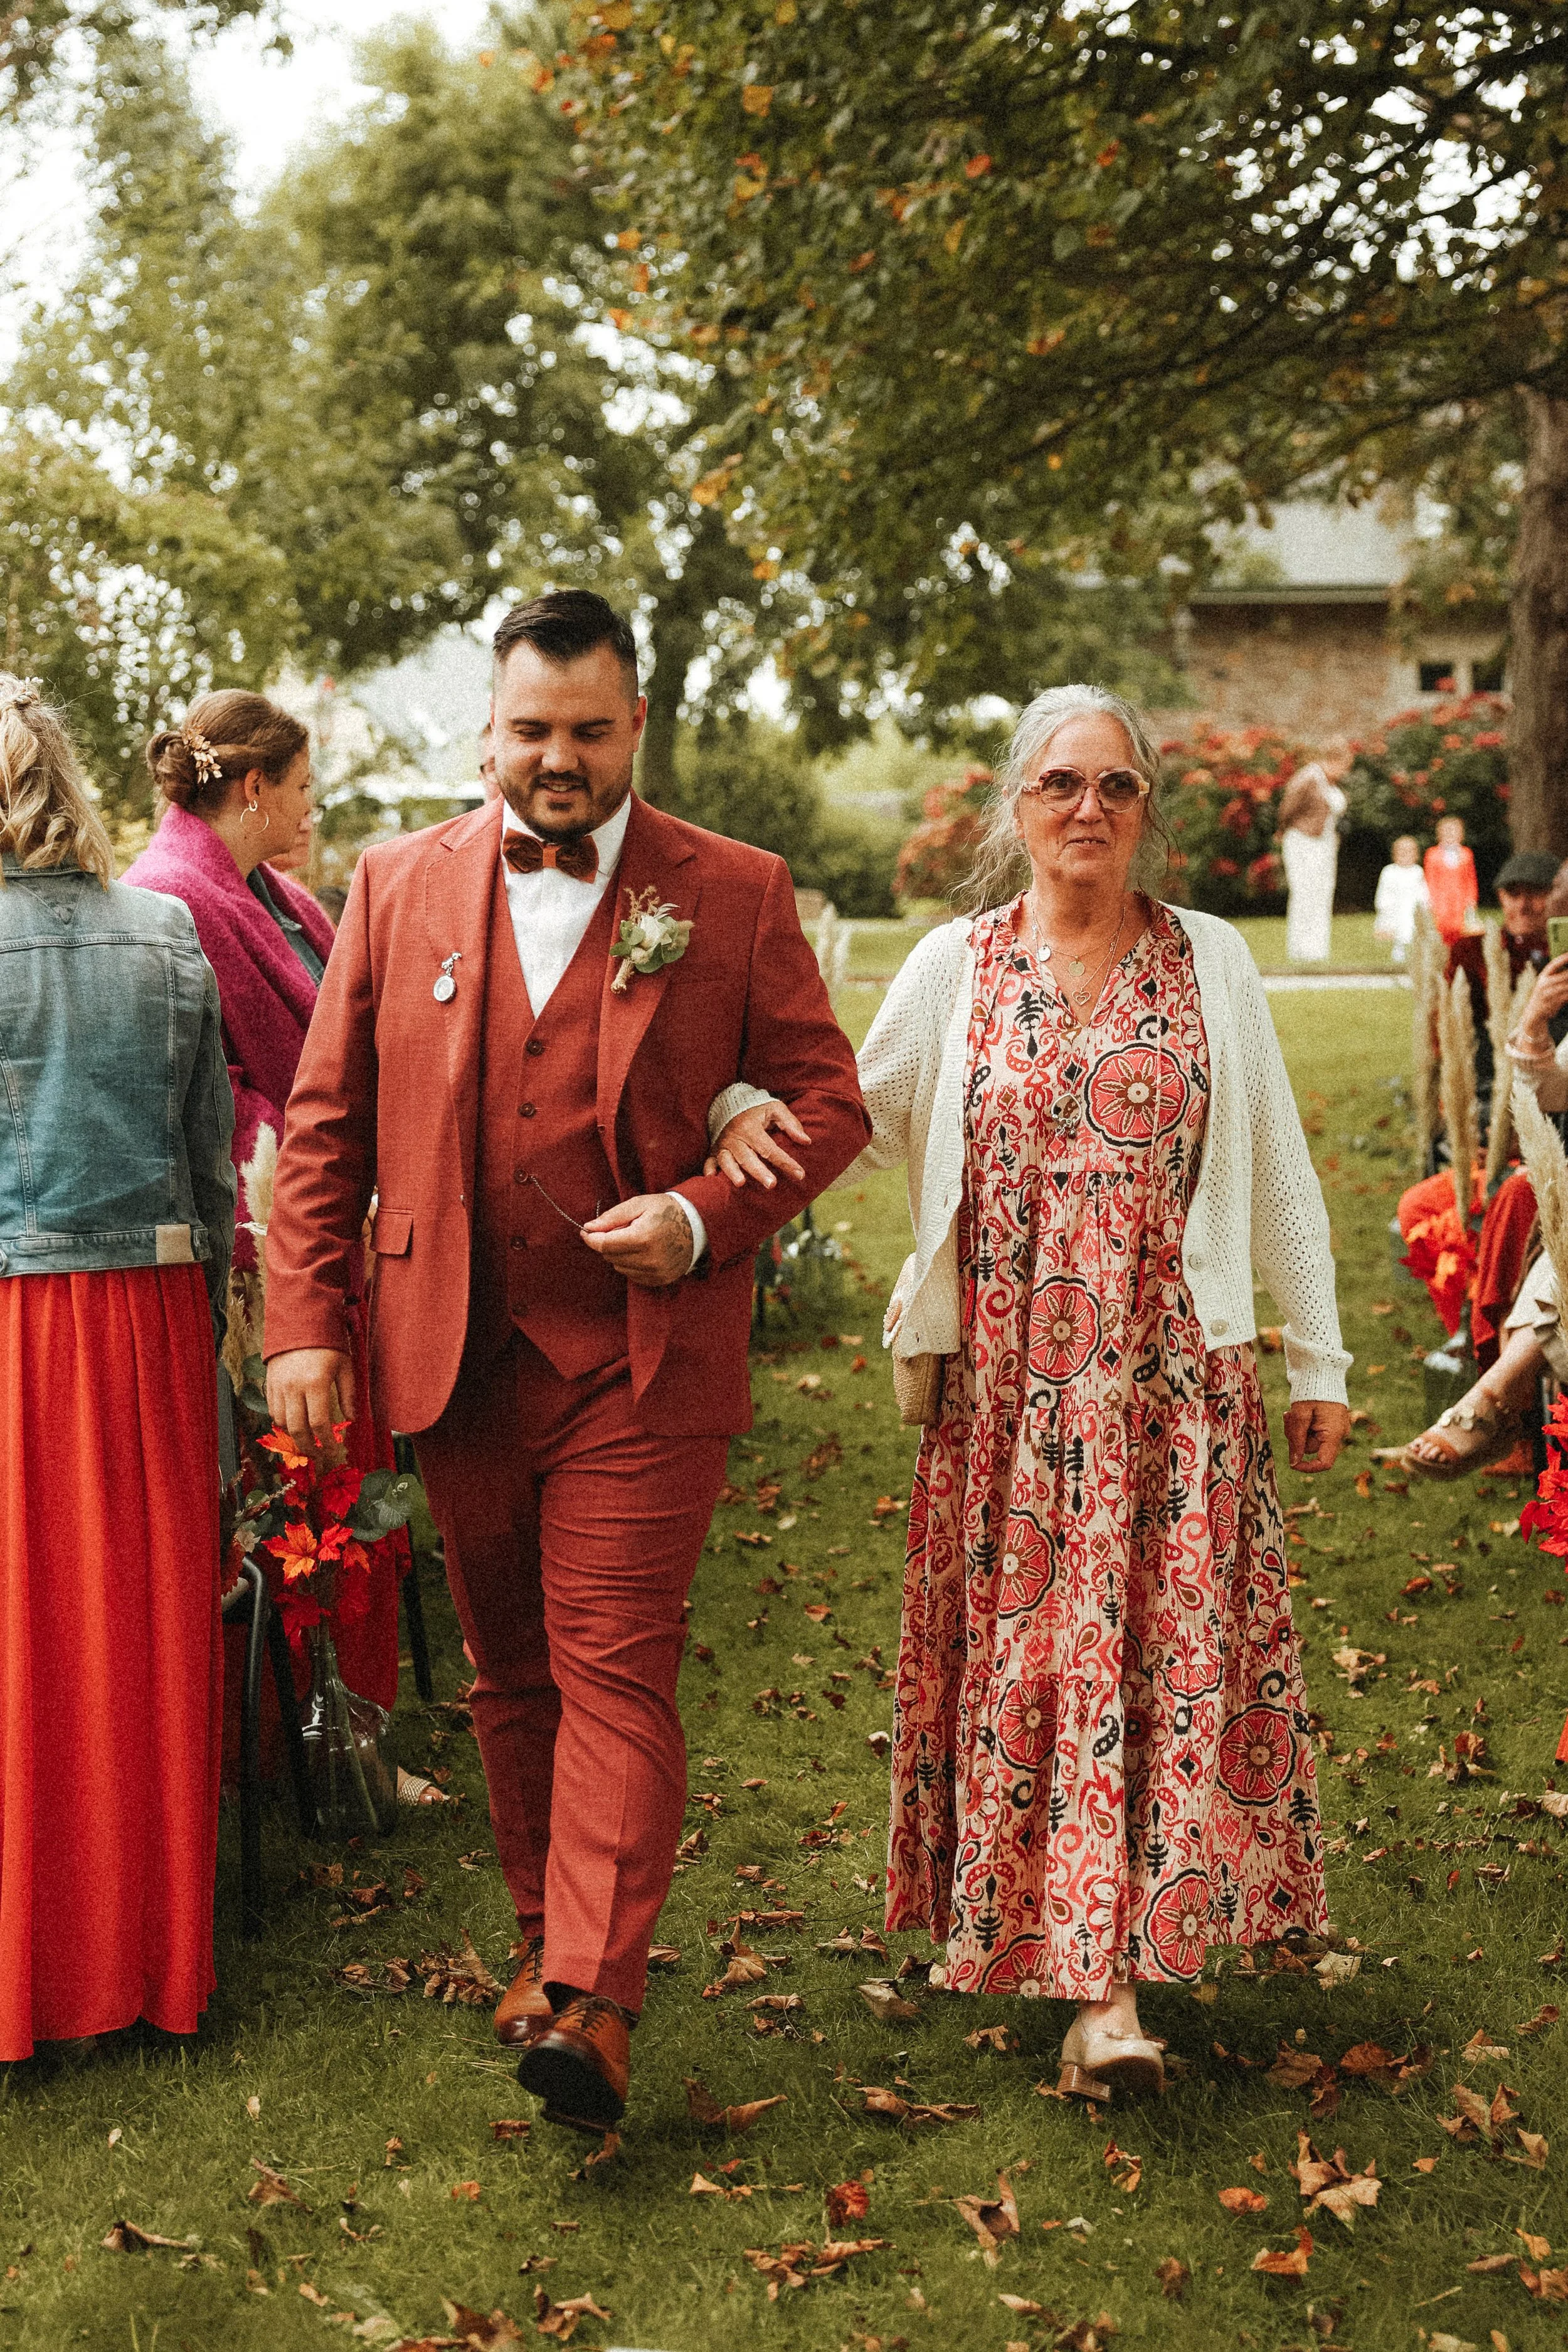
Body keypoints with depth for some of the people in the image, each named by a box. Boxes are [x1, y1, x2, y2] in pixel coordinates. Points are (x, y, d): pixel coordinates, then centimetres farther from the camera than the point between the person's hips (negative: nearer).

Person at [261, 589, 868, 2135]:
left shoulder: (733, 896, 0)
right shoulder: (398, 888, 7)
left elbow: (824, 1098, 2)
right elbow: (324, 1121, 8)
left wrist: (706, 1216, -14)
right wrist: (302, 1319, 1)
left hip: (643, 1360, -3)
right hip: (456, 1356, 3)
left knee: (615, 1667, -7)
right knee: (509, 1672, 14)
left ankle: (591, 1998, -6)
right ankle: (542, 1940, 28)